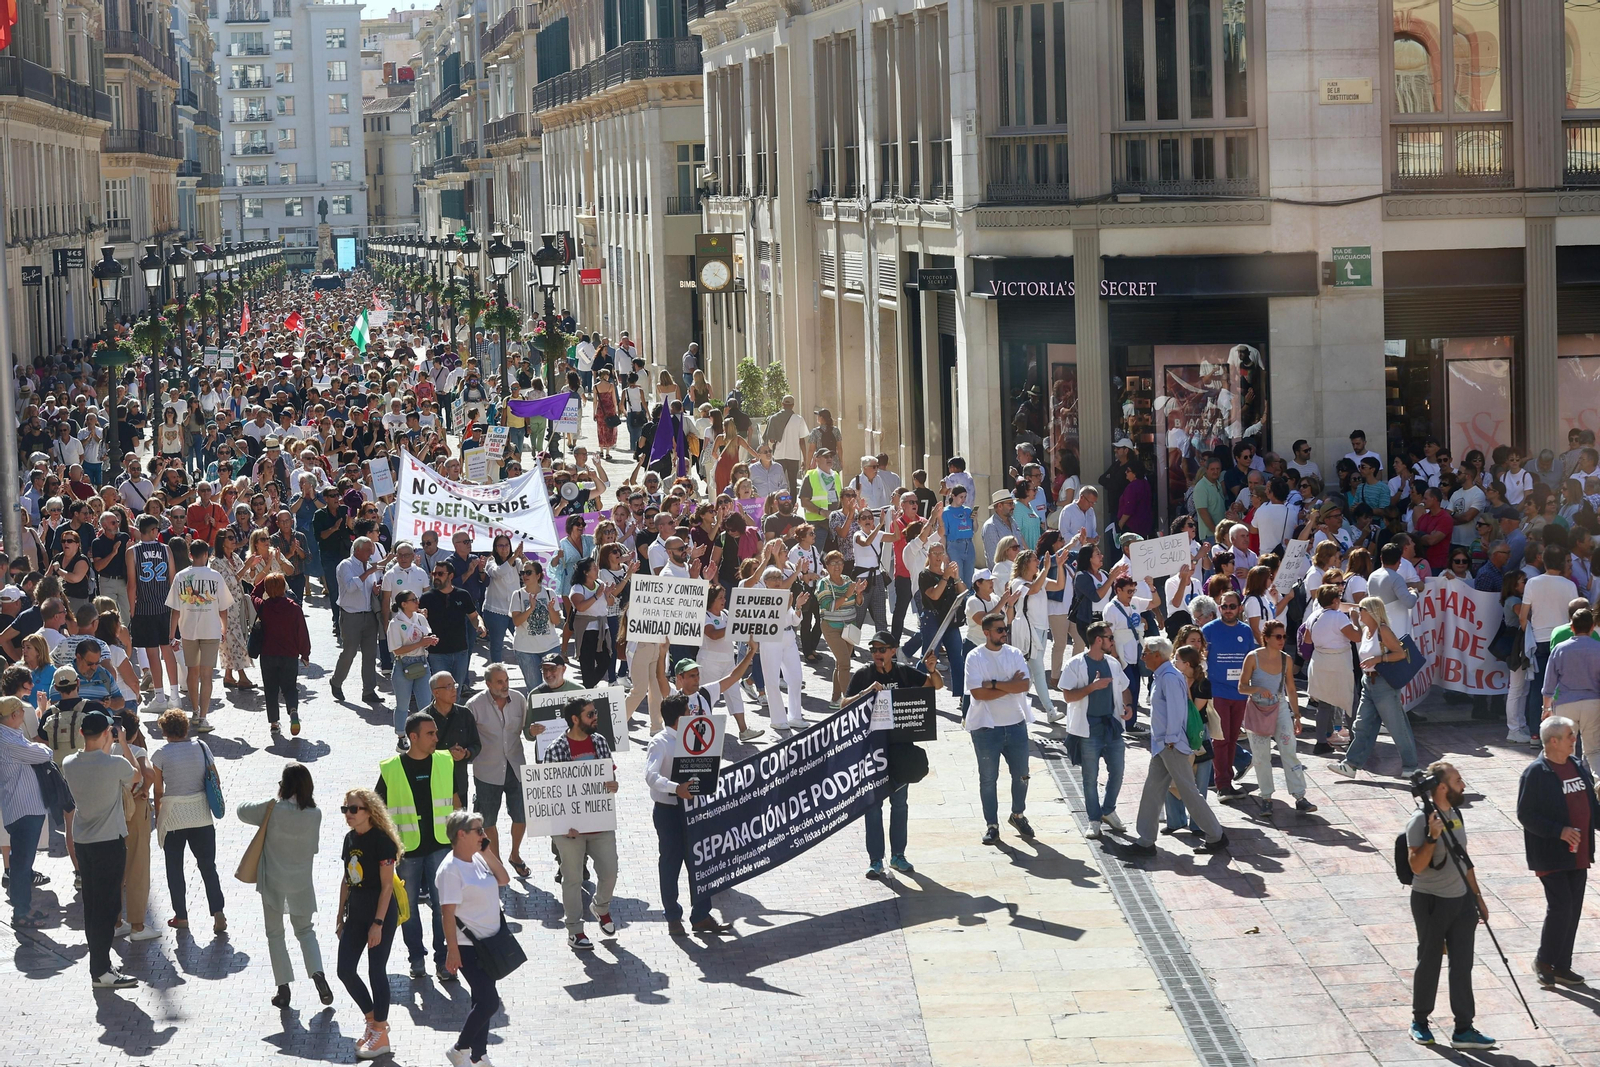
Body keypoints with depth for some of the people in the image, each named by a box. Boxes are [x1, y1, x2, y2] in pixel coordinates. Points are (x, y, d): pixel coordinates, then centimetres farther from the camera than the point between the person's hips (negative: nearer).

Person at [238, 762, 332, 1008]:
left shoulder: (273, 809, -17)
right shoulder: (314, 814, -8)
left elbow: (243, 811, -1)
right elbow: (313, 846, 5)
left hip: (273, 881, -2)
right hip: (301, 882, 2)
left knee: (275, 933, 11)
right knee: (305, 930, 18)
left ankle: (283, 988, 8)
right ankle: (317, 974, -4)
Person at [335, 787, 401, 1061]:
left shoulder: (382, 841, -16)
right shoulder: (350, 838, 7)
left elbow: (387, 886, -16)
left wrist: (378, 923, -19)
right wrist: (341, 917, 14)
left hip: (381, 912, -8)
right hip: (356, 912, 8)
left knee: (376, 970, -2)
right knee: (345, 971, 5)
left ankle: (380, 1034, 10)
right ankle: (374, 1020, 25)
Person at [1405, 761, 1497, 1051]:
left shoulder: (1455, 813, 8)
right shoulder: (1420, 820, -16)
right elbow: (1416, 865, -21)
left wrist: (1477, 897, 17)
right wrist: (1432, 837, -33)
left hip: (1461, 899, 7)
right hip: (1431, 901, -7)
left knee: (1462, 966, 5)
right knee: (1429, 963, 5)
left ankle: (1464, 1030, 7)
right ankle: (1420, 1022, 21)